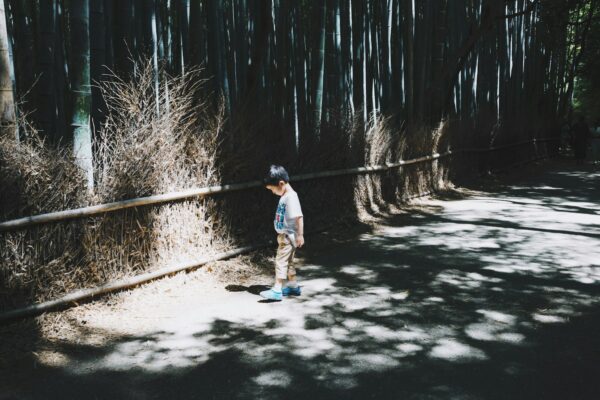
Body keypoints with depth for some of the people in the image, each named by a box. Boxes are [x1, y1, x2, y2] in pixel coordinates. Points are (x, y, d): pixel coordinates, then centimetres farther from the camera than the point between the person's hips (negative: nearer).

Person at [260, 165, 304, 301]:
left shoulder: (291, 197, -19)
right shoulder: (284, 196, 10)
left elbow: (299, 216, -22)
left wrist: (300, 235, -21)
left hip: (288, 236, -10)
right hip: (284, 235, 10)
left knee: (281, 261, -9)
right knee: (288, 261, 17)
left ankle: (277, 290, -7)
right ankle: (293, 286, 28)